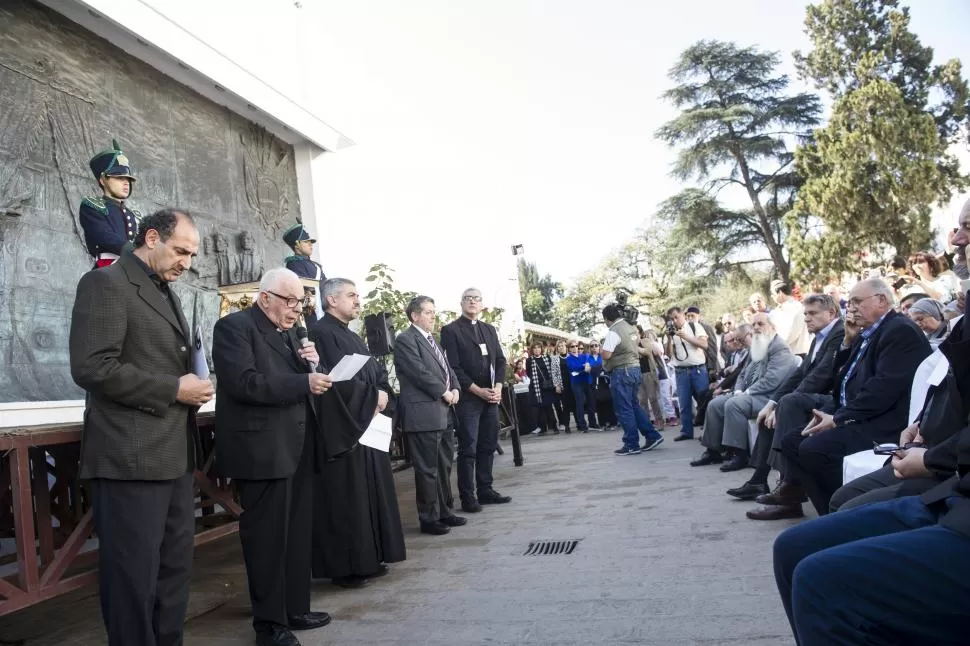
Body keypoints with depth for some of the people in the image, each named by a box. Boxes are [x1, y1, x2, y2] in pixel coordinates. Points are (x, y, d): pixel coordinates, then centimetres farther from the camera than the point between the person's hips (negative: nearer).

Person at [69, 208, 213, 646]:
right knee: (134, 576, 2)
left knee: (175, 568, 16)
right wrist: (174, 388, -16)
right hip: (131, 458, -9)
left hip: (174, 455, 9)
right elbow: (91, 368, -19)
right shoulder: (105, 284, -9)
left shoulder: (166, 292, 19)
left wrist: (193, 384, 5)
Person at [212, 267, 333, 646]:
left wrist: (312, 366, 1)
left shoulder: (288, 332, 17)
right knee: (267, 538, 1)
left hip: (297, 449, 9)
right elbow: (244, 383, -22)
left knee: (297, 534, 15)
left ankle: (296, 609, 28)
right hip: (263, 451, -8)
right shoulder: (234, 327, -9)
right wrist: (303, 383, -23)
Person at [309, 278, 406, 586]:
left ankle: (369, 559, 22)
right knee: (346, 499, -3)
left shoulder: (354, 337, 18)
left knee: (370, 494, 12)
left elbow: (379, 373, 14)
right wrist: (373, 396, -13)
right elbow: (337, 380, -22)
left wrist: (382, 397, -6)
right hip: (342, 430, -9)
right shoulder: (321, 333, -11)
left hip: (368, 427, 9)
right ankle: (345, 566, 7)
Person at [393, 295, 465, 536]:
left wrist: (455, 389, 2)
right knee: (427, 469, -3)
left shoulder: (433, 340, 21)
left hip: (444, 413, 9)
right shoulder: (405, 340, -9)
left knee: (444, 466, 15)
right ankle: (429, 519, 7)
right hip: (424, 414, -9)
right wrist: (444, 392, -12)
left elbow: (446, 368, 21)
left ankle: (445, 512, 26)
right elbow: (419, 372, -17)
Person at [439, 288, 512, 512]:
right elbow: (453, 367, -10)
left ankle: (485, 490, 18)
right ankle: (467, 496, 4)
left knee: (488, 446, 9)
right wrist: (478, 391, -13)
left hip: (491, 397, 6)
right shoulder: (450, 330, -3)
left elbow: (500, 360, 13)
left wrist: (497, 388, -3)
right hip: (468, 398, -6)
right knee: (468, 449, -3)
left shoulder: (489, 329, 16)